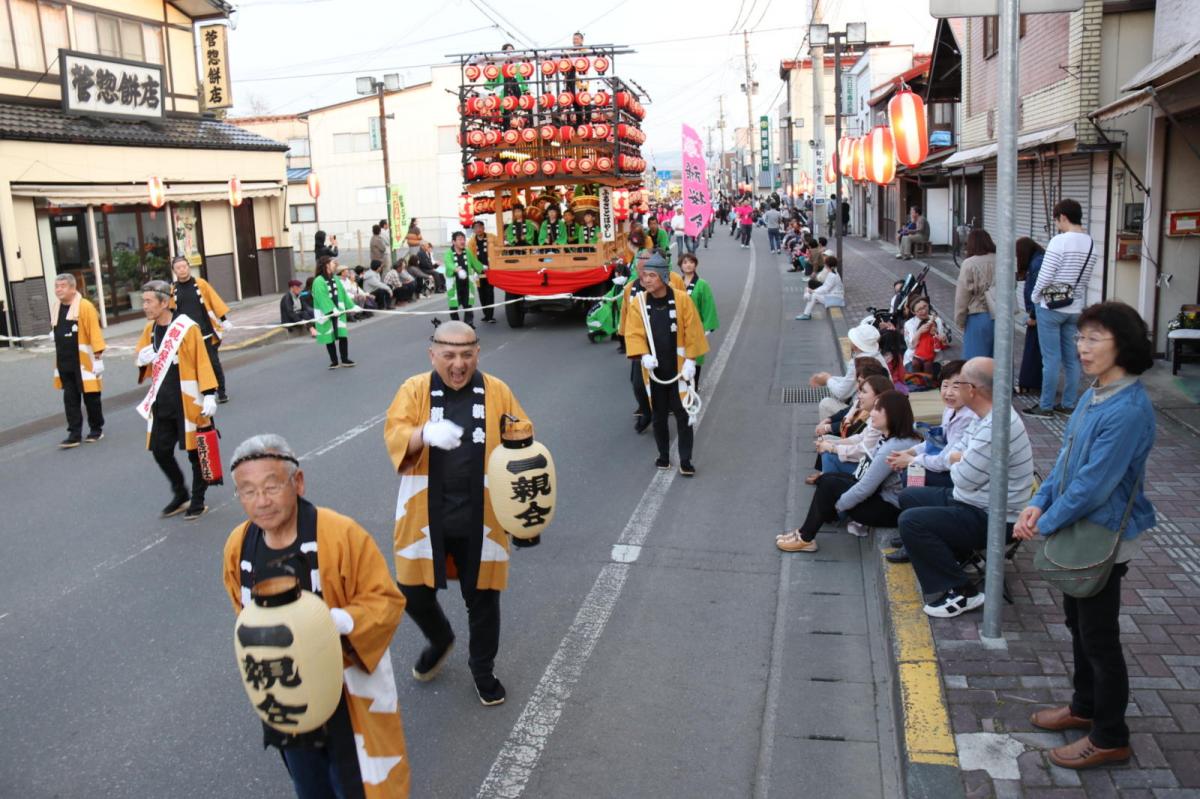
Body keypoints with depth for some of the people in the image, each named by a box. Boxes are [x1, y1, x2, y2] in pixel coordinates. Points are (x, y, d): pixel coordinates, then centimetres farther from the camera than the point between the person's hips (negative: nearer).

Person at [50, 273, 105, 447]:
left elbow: (95, 333, -14)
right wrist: (58, 360, 19)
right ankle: (74, 434, 9)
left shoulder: (85, 306, -12)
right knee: (70, 399, 6)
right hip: (64, 362, 6)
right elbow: (58, 332, 19)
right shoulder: (55, 307, 9)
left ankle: (96, 430, 20)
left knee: (90, 397, 6)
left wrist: (98, 357, -17)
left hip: (83, 361, -6)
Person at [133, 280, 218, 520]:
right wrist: (142, 360, -5)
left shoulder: (187, 327, -13)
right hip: (162, 403, 6)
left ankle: (198, 501, 19)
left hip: (188, 402, -6)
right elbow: (143, 363, 19)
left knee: (195, 452, 4)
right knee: (160, 451, 8)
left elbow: (202, 362, -14)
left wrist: (209, 394, -19)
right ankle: (180, 495, 28)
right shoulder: (150, 329, 7)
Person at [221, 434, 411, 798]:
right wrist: (253, 660, 1)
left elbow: (386, 601, -17)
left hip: (348, 695, -5)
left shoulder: (342, 534, -24)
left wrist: (340, 622, -32)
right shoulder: (237, 547, -6)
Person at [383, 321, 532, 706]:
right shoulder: (415, 389, -3)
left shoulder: (497, 391, 0)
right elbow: (394, 434, -15)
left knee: (482, 596, 11)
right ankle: (440, 639, 42)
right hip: (426, 515, 0)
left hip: (479, 517, 0)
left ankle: (483, 668, 35)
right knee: (414, 590, 9)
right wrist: (426, 433, -36)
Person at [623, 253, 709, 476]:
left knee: (683, 413, 0)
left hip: (679, 368, -2)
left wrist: (690, 360, -8)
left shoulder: (682, 299, -9)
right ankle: (663, 456, 27)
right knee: (659, 414, 12)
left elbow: (692, 332, -6)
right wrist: (644, 355, -21)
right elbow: (634, 333, -6)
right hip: (653, 370, 2)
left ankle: (685, 461, 8)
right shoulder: (638, 303, -4)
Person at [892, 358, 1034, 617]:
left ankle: (962, 593, -12)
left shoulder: (995, 428, -29)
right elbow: (957, 456, 14)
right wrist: (959, 461, -8)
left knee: (911, 521, -22)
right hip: (972, 502, 11)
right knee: (909, 497, 17)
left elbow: (964, 479, -23)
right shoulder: (986, 416, 5)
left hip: (992, 518, -11)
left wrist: (956, 464, -2)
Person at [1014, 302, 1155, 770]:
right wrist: (1039, 504, -4)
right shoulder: (1095, 394, 3)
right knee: (1078, 623, 22)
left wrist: (1047, 523, -16)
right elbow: (1066, 458, 8)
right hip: (1078, 528, 9)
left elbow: (1094, 483, -26)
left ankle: (1109, 738, 21)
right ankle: (1085, 706, 40)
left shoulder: (1129, 409, -26)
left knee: (1099, 636, 5)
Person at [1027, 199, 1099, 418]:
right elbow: (1085, 281, 8)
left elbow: (1045, 276, -15)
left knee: (1051, 359, -1)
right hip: (1076, 309, 6)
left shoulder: (1059, 241, -15)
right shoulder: (1092, 245, 5)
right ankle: (1068, 404, 18)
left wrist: (1035, 297, 1)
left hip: (1052, 308, -6)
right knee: (1071, 358, 11)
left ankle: (1046, 406, 5)